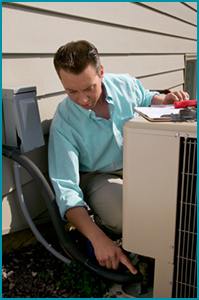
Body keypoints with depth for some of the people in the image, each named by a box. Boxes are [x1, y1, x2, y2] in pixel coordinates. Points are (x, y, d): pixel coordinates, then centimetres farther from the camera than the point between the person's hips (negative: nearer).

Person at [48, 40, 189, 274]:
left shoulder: (126, 84, -10)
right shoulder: (63, 123, -22)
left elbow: (146, 100, 16)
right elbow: (66, 189, -26)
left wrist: (165, 100, -10)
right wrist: (98, 239, -37)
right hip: (100, 176, -4)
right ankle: (103, 228, -1)